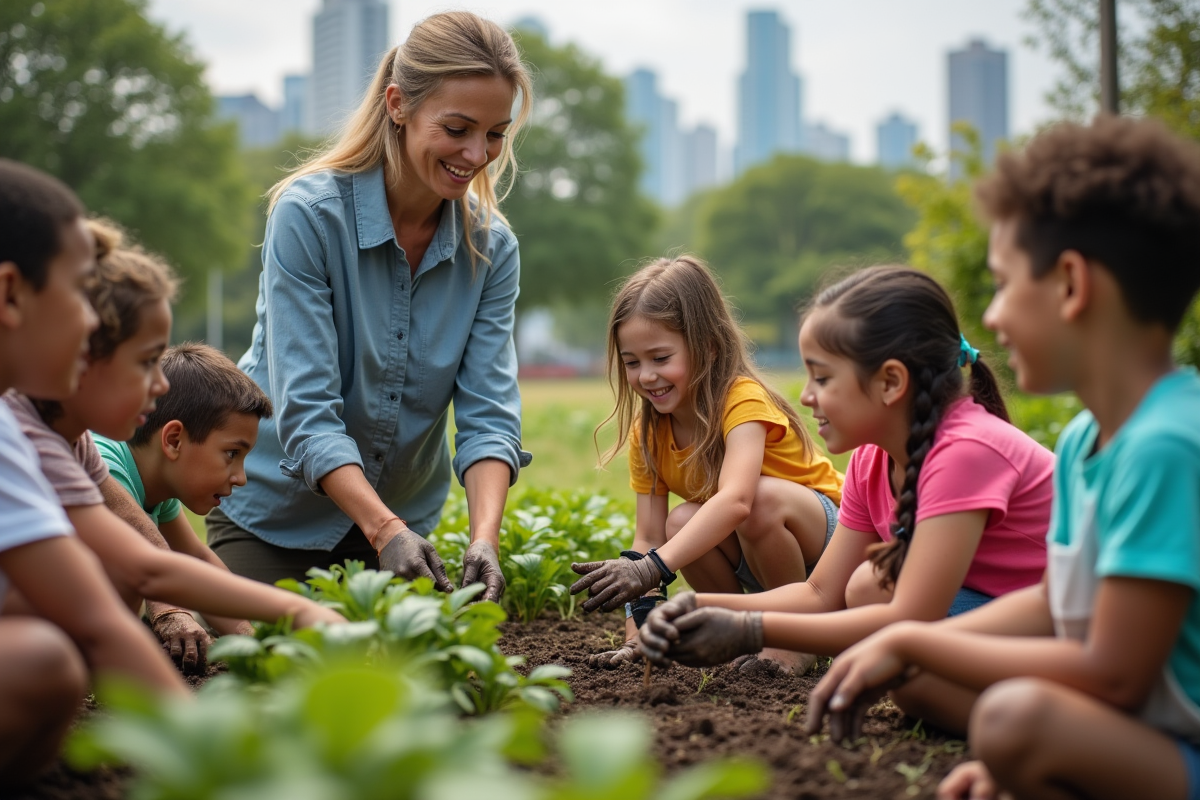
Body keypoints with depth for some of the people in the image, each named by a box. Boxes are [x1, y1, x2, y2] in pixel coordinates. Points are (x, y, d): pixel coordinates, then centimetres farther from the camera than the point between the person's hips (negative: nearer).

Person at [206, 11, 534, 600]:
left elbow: (488, 413, -15)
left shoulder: (492, 248, -9)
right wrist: (385, 530, -41)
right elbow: (306, 411, -28)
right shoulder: (308, 214, -23)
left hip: (403, 515, 4)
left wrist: (484, 538, -33)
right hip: (277, 513, -4)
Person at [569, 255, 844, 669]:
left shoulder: (743, 400, -26)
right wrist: (637, 636, -23)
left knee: (764, 497, -35)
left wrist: (652, 567, -56)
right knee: (680, 523, -24)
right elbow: (648, 536, -10)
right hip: (761, 561, 6)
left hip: (830, 535, -5)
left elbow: (736, 499, -44)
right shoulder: (647, 433, -5)